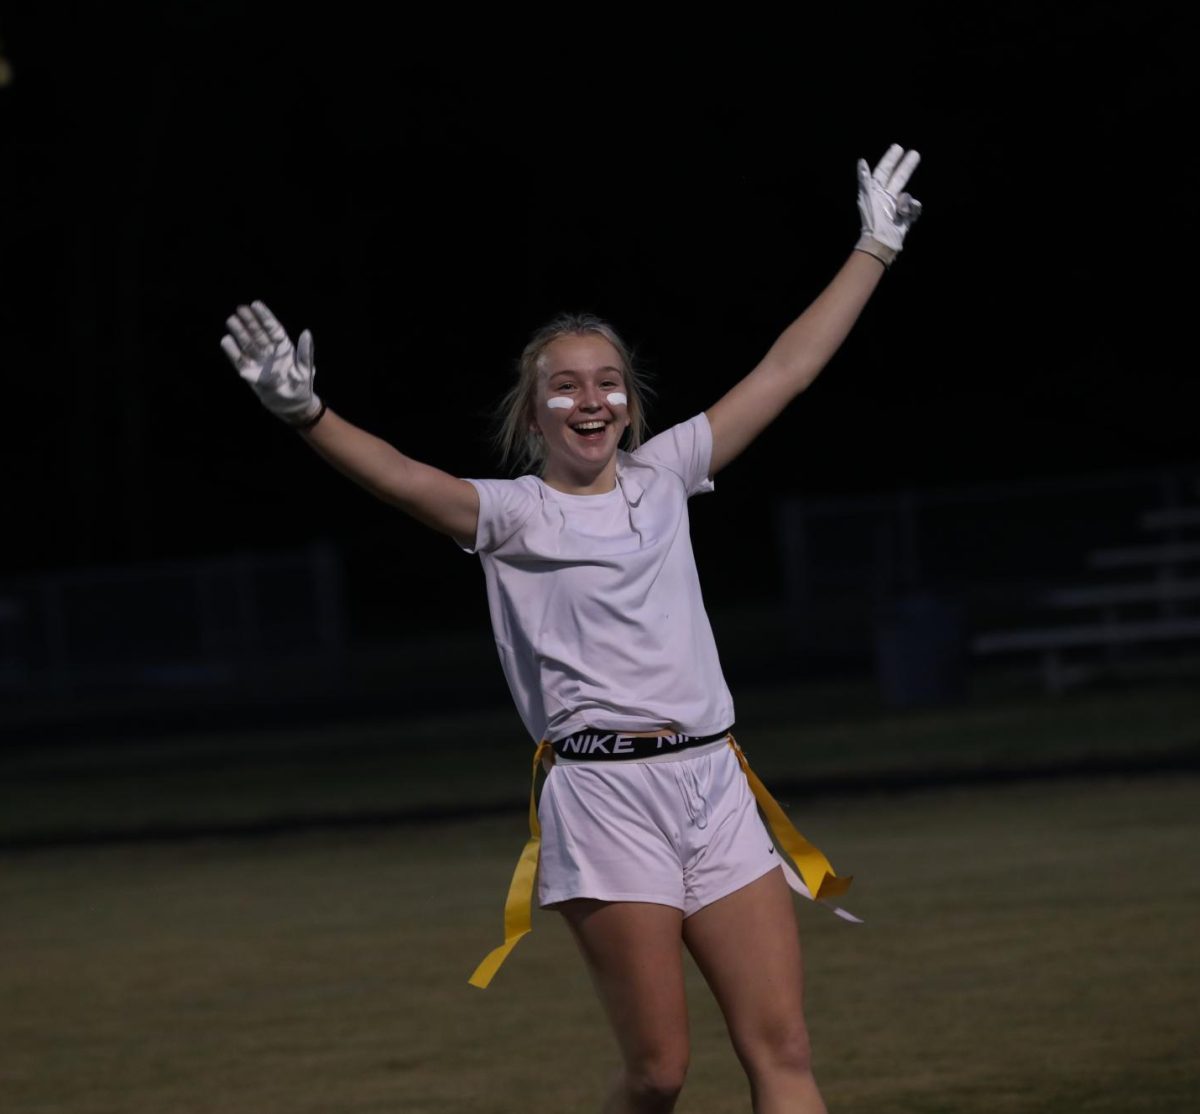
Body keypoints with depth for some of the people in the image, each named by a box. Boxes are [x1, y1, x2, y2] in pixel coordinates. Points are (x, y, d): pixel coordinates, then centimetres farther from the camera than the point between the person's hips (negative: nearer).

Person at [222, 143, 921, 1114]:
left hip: (713, 787, 5)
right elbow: (409, 482, -19)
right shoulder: (512, 514, 0)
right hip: (604, 797, -5)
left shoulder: (661, 475, 14)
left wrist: (877, 248, 20)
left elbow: (785, 371, 18)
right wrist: (307, 414, -36)